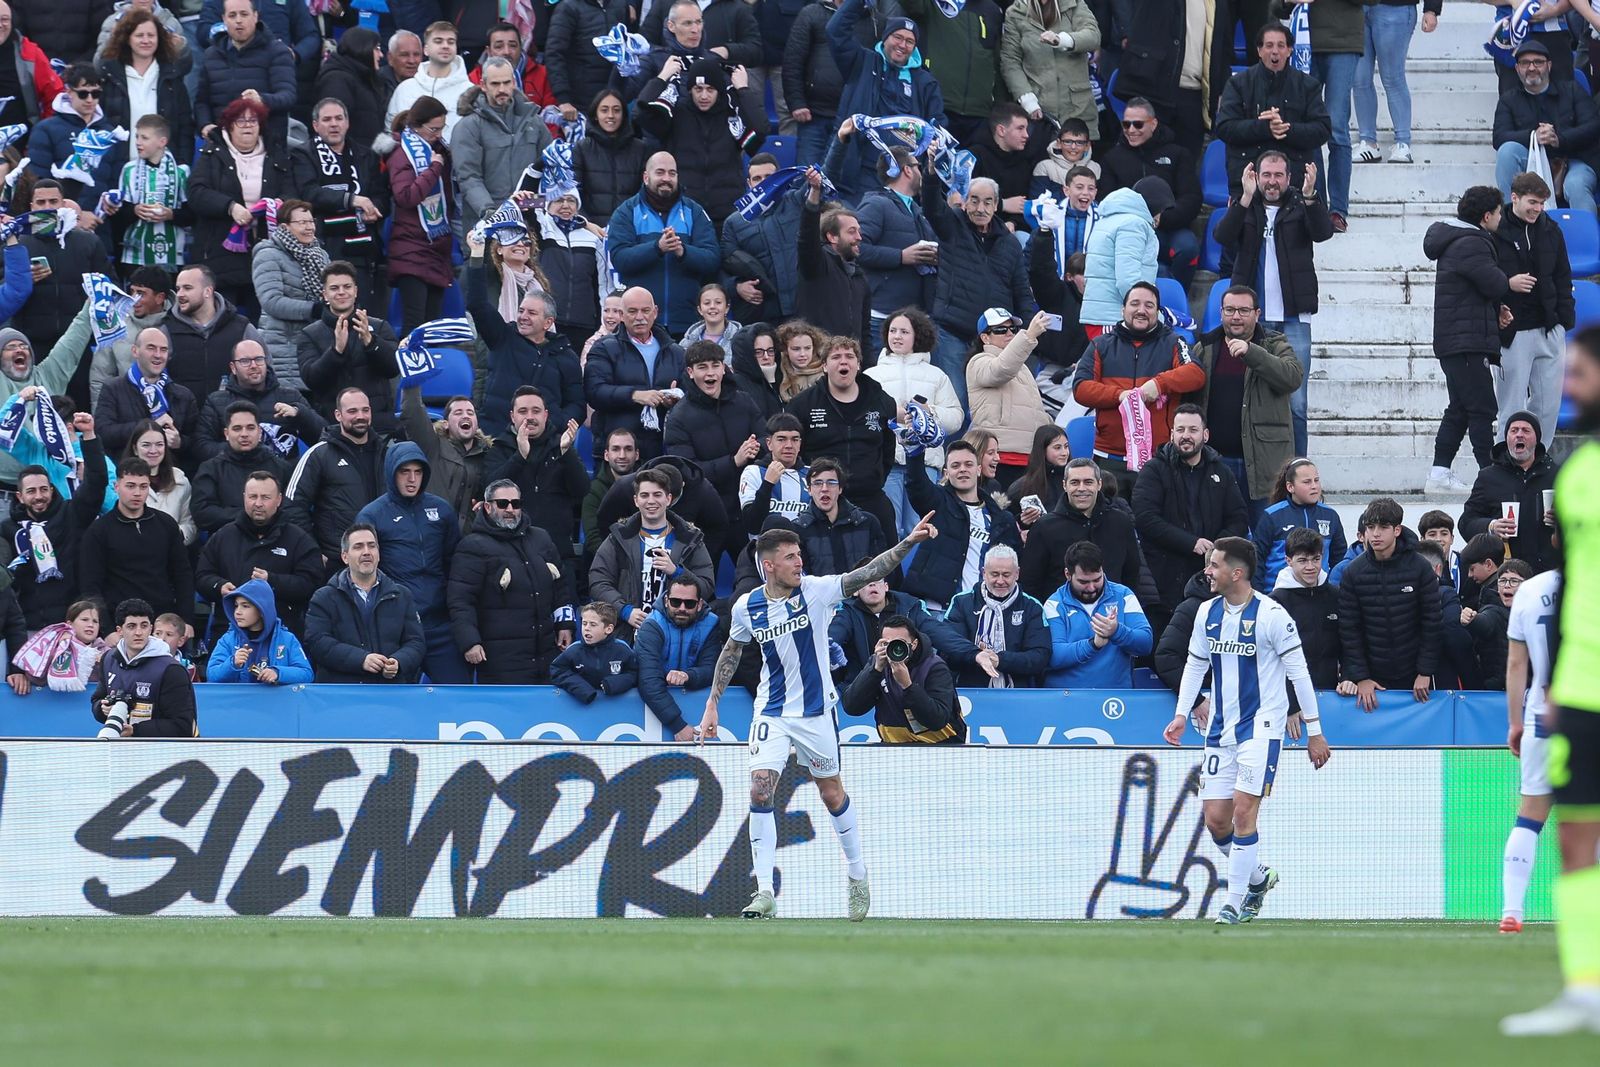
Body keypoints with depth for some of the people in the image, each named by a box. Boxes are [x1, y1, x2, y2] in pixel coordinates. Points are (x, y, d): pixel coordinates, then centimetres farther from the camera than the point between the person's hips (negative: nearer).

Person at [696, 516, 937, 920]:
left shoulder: (815, 590, -12)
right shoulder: (746, 607, -5)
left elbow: (867, 574, -21)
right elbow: (731, 653, 12)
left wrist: (908, 543, -34)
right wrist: (712, 705, 11)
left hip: (816, 711, -1)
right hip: (772, 713, 1)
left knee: (832, 793, 10)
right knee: (760, 791, -13)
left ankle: (857, 875, 32)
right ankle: (765, 894, -9)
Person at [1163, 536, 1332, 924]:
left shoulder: (1271, 615, -12)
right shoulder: (1207, 612, 6)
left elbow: (1299, 671, -7)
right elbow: (1195, 664, 18)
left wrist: (1314, 731, -6)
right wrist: (1182, 713, 8)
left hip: (1261, 726, -6)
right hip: (1220, 727, 6)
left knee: (1243, 812, -13)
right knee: (1215, 818, 2)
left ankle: (1235, 901, -3)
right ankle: (1258, 878, 26)